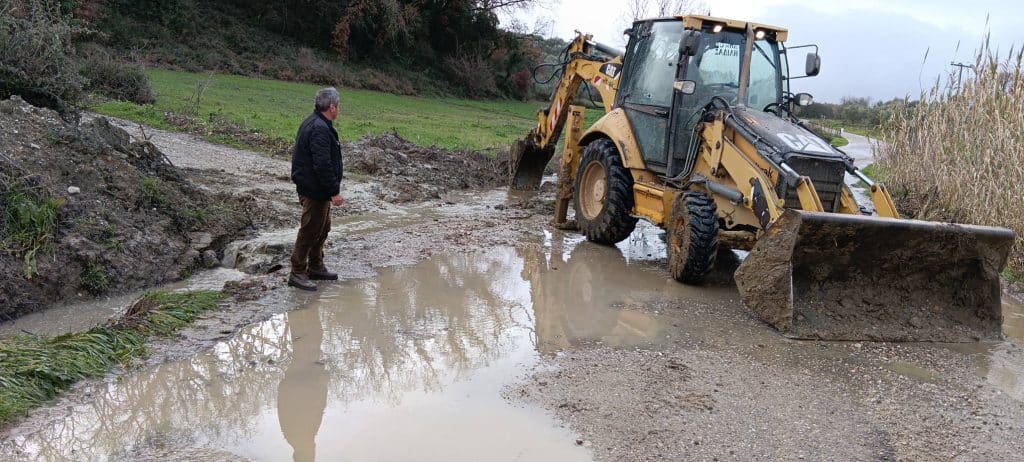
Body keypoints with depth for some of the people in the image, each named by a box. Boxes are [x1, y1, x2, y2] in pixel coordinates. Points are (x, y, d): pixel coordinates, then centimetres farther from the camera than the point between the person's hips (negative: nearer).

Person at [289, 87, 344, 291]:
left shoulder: (313, 123, 12)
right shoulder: (320, 129, -23)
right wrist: (334, 191, -22)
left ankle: (316, 267, 32)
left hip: (316, 189, 11)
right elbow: (323, 165, -27)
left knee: (322, 228, 20)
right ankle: (297, 273, 6)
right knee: (310, 231, -3)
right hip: (315, 190, -11)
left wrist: (332, 189, 21)